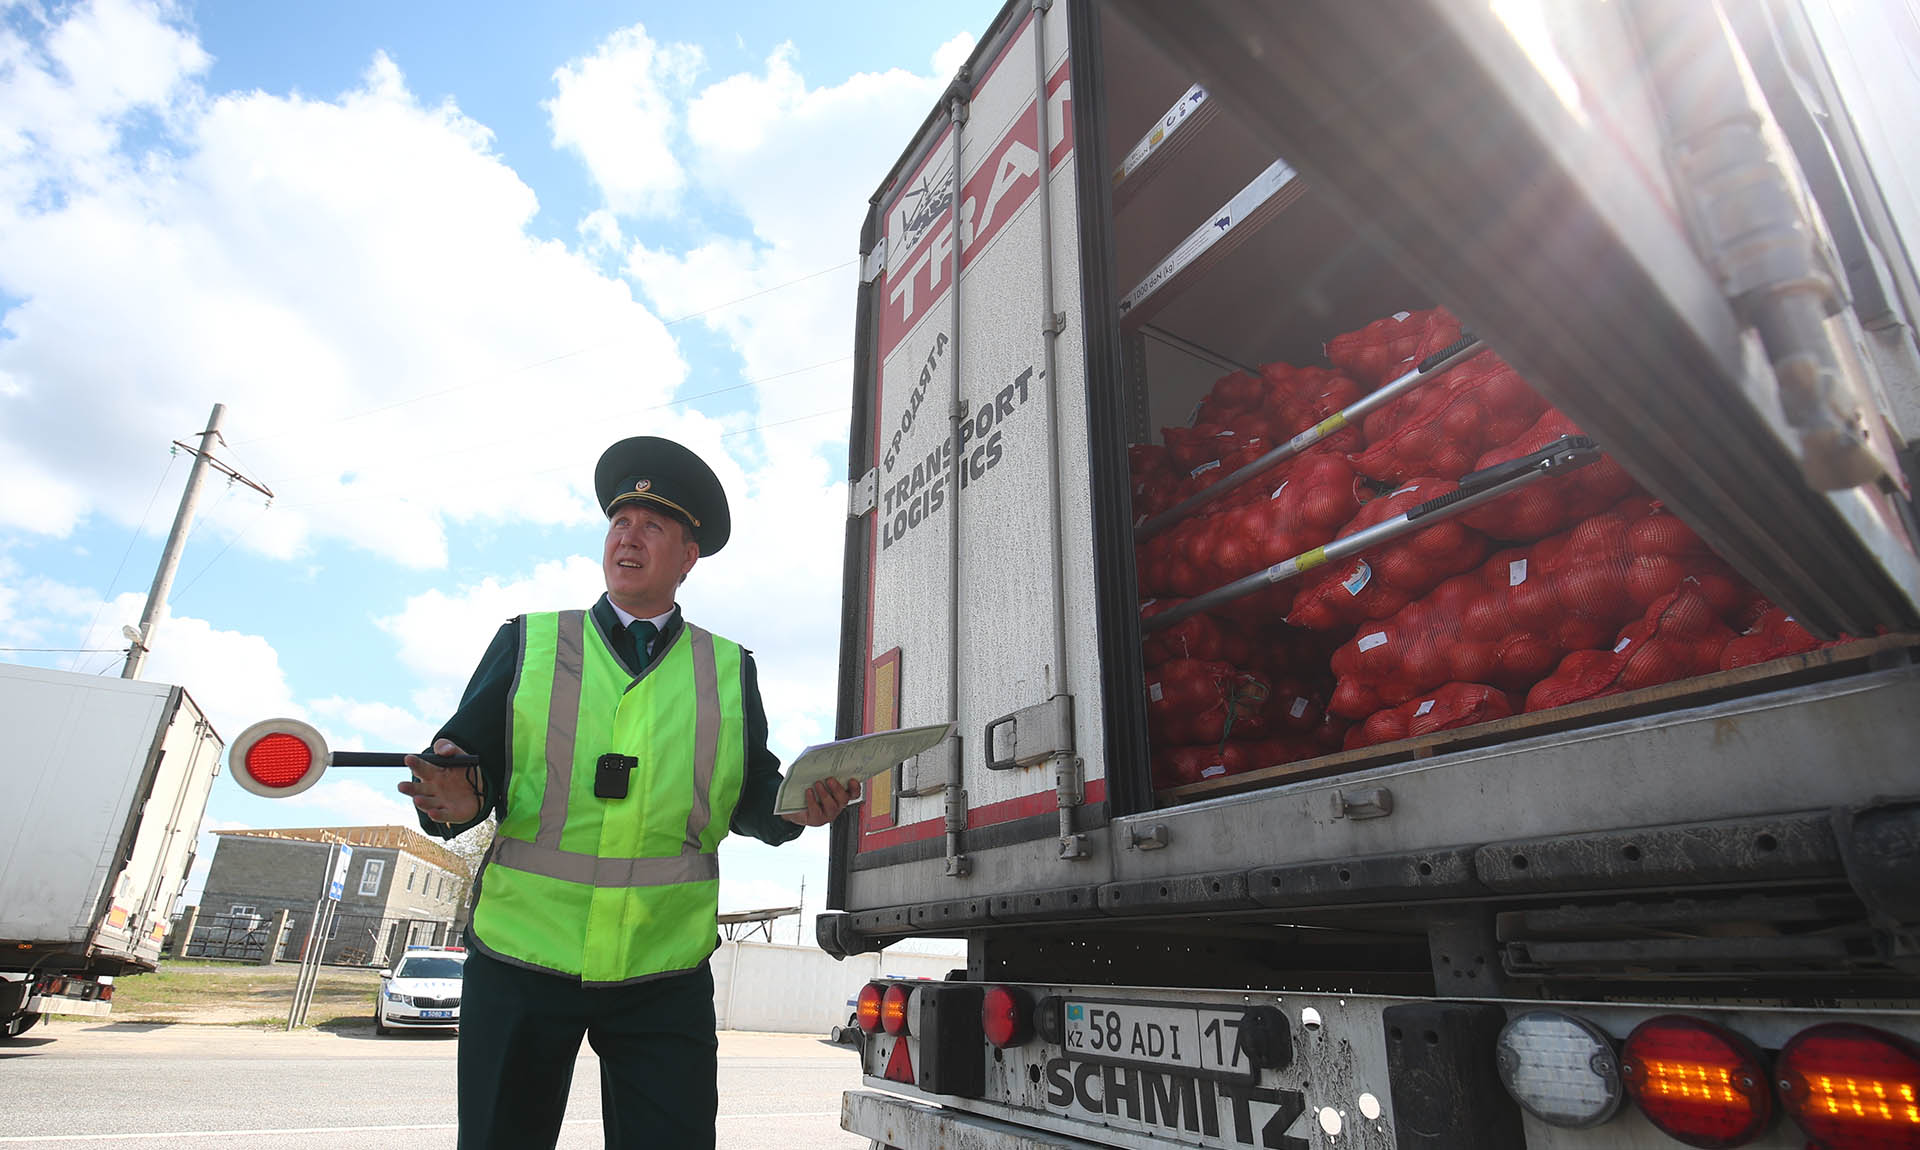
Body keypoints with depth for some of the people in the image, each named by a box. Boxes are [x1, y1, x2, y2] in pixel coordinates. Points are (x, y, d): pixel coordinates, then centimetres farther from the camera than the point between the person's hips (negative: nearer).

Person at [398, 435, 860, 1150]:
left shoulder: (730, 669, 10)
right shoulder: (527, 642, 8)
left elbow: (751, 796, 9)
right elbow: (465, 750, 4)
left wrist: (795, 805, -13)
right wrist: (460, 796, -19)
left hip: (665, 974, 1)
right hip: (521, 958, 0)